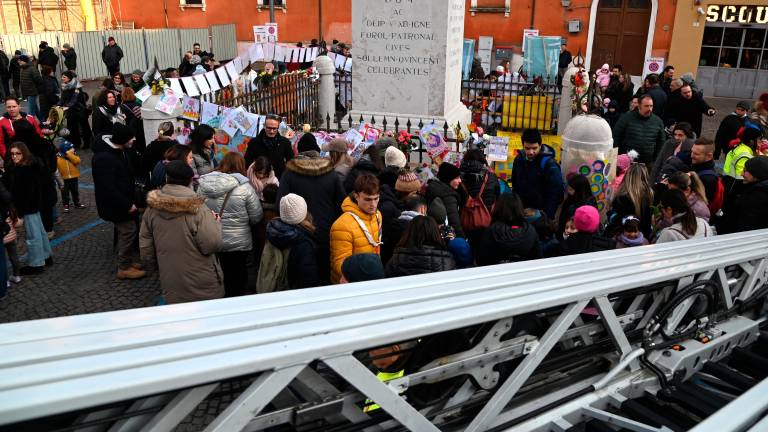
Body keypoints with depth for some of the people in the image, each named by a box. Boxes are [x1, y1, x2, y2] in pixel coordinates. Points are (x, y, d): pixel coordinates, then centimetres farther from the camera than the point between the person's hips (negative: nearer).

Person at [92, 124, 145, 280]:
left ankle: (131, 260, 29)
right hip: (117, 204, -9)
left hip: (125, 201, 9)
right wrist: (127, 205, -22)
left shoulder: (118, 151, 4)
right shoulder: (104, 158, -27)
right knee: (128, 232, -2)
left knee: (128, 231, 16)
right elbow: (108, 188, -27)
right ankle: (124, 268, 11)